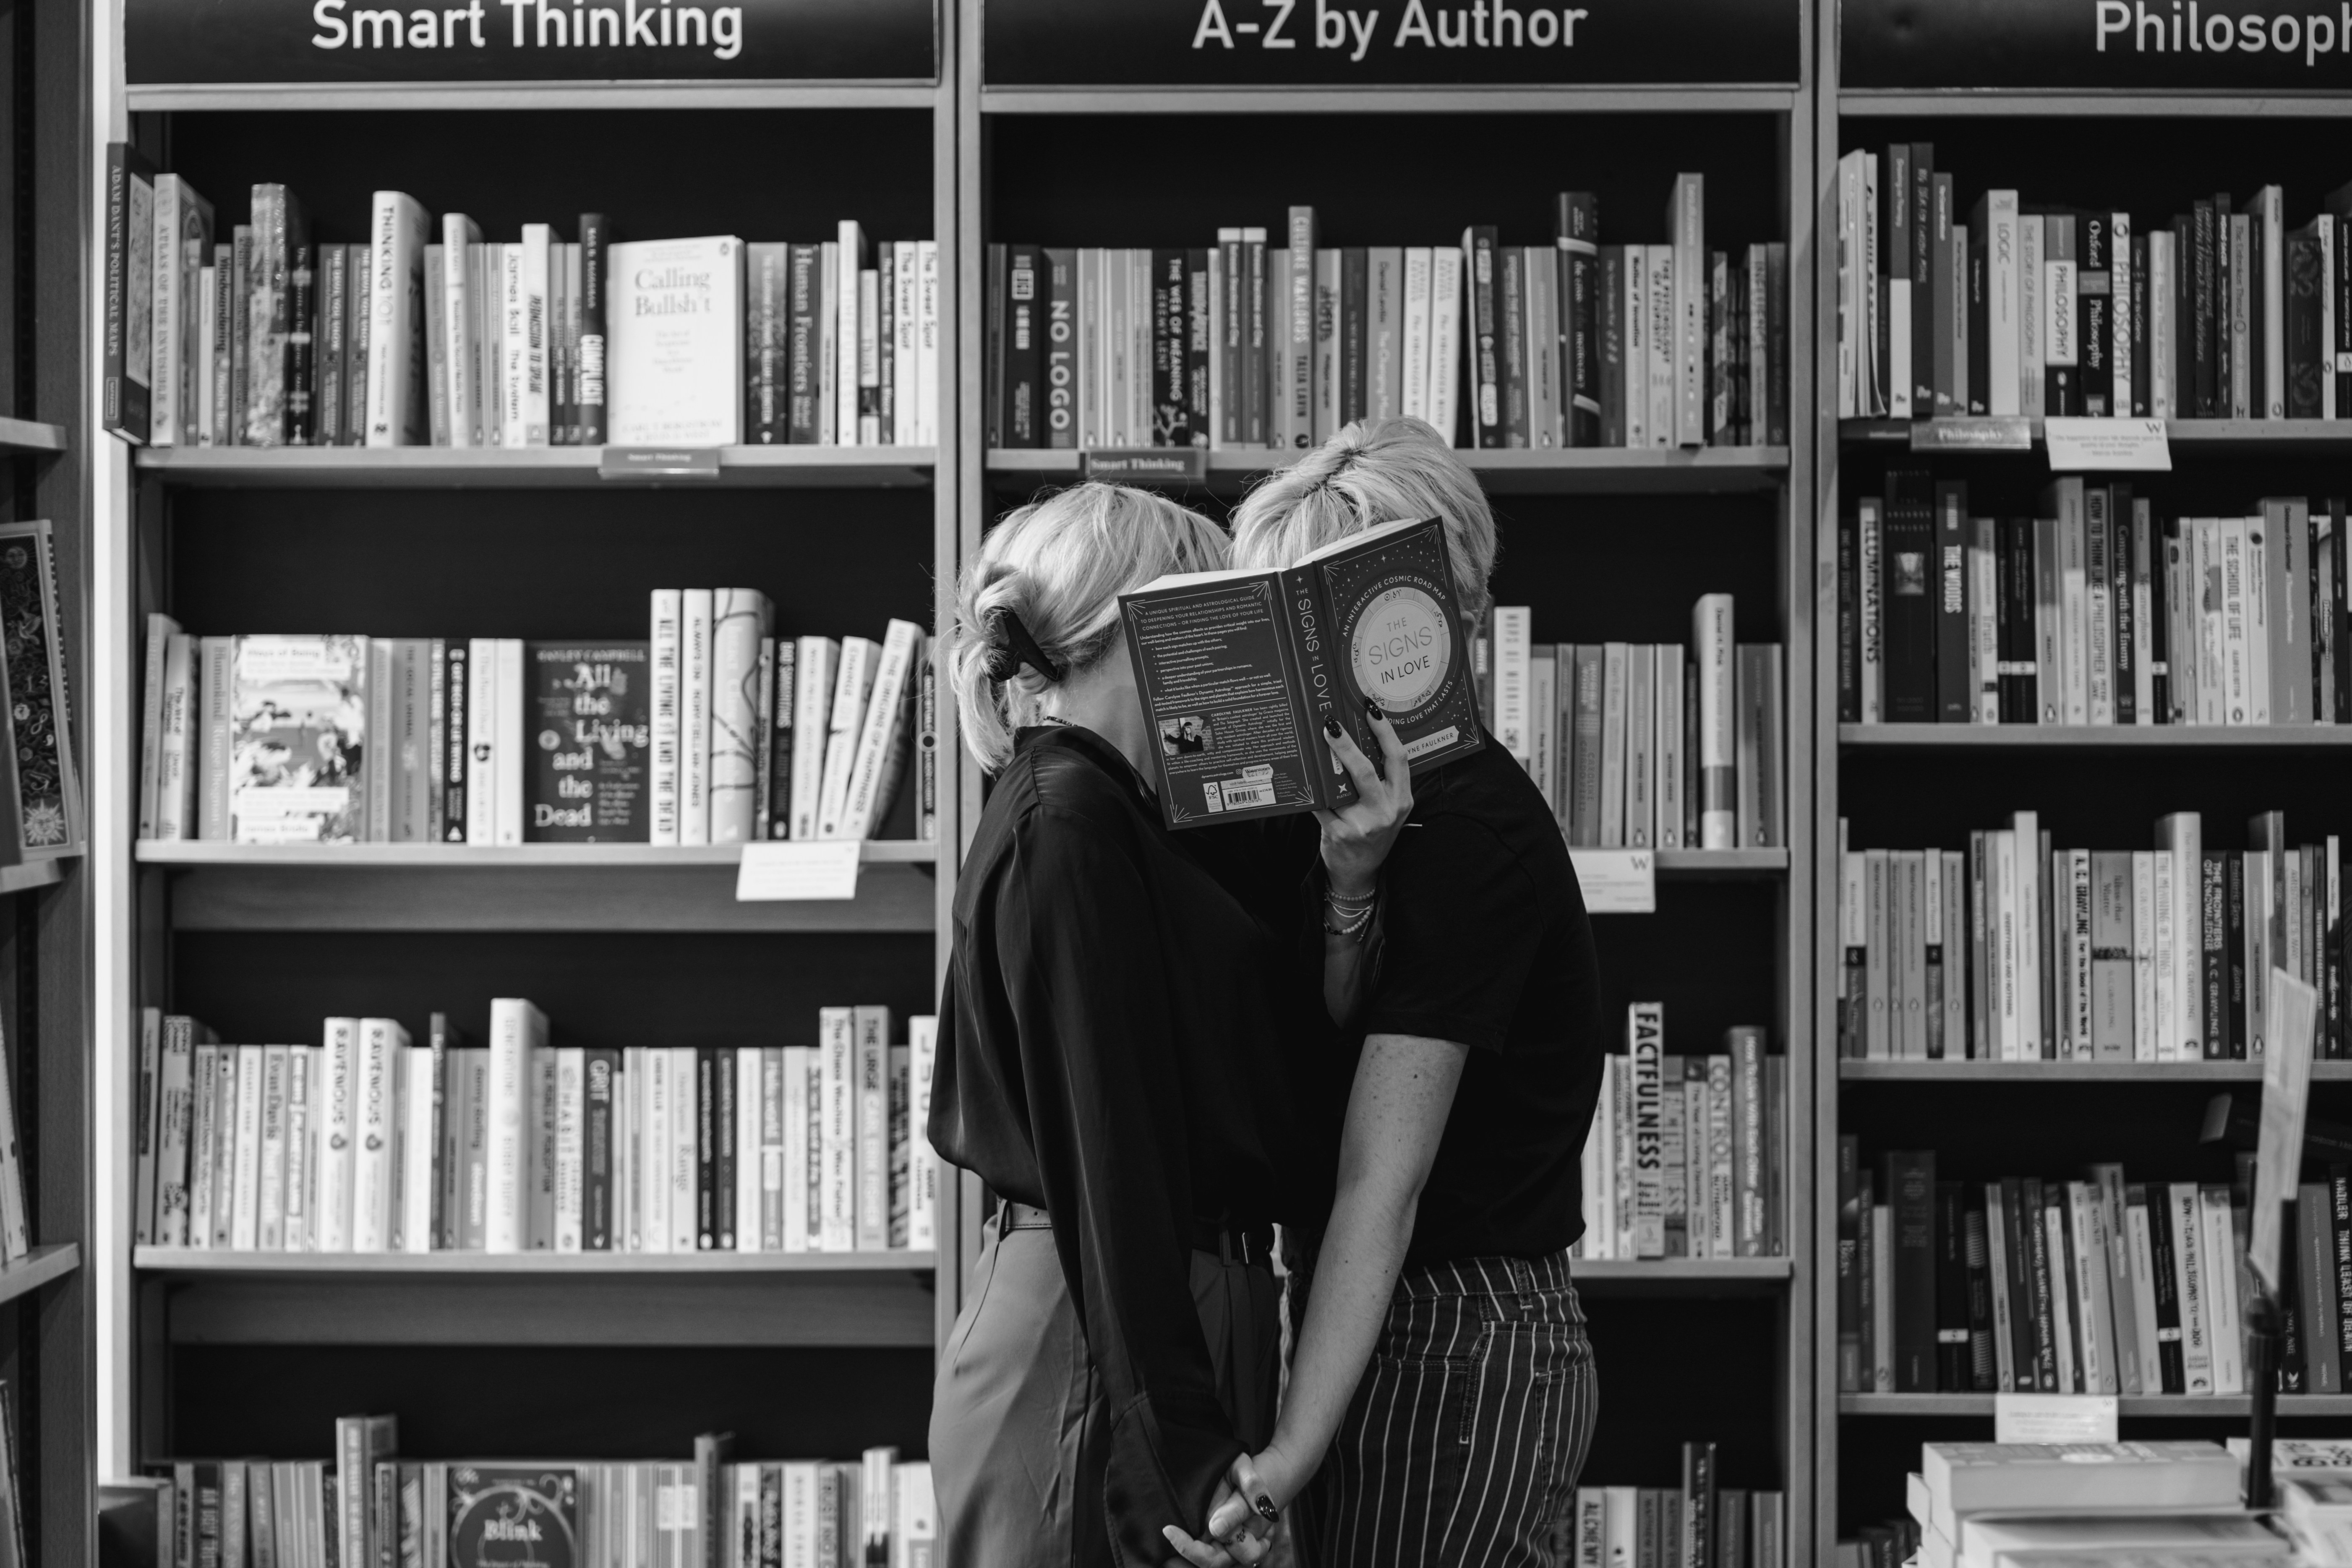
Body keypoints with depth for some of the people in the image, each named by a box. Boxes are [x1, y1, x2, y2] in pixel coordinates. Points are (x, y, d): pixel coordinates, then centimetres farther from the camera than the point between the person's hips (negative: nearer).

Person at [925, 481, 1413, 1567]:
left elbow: (1277, 1048, 10)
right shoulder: (1067, 825, -14)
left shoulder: (1112, 815, 16)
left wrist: (1348, 884, -5)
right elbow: (1110, 1152, -20)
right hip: (1102, 1345, -10)